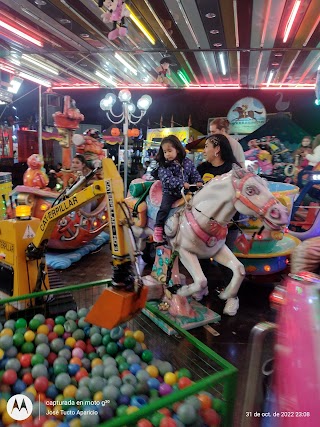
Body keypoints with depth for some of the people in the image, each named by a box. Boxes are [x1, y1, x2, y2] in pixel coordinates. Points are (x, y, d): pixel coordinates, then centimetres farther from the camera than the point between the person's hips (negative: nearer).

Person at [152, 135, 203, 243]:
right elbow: (168, 179, -19)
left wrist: (198, 182, -10)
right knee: (164, 208, -21)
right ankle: (158, 228, -9)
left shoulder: (187, 162, 6)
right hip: (170, 192, -3)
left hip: (185, 191, 4)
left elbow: (194, 174, 11)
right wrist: (182, 183, -28)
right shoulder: (163, 166, -6)